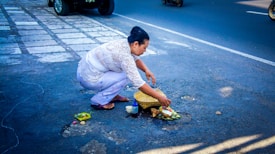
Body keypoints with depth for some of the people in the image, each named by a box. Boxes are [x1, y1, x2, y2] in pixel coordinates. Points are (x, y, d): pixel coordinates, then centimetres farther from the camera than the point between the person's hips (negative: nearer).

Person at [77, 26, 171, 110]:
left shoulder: (125, 43, -2)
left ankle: (112, 95, 17)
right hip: (89, 79, -9)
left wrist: (146, 70, -3)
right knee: (127, 77, -12)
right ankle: (98, 101, -3)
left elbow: (135, 59, 15)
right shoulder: (125, 56, -26)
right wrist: (159, 97, -21)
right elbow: (138, 83, -27)